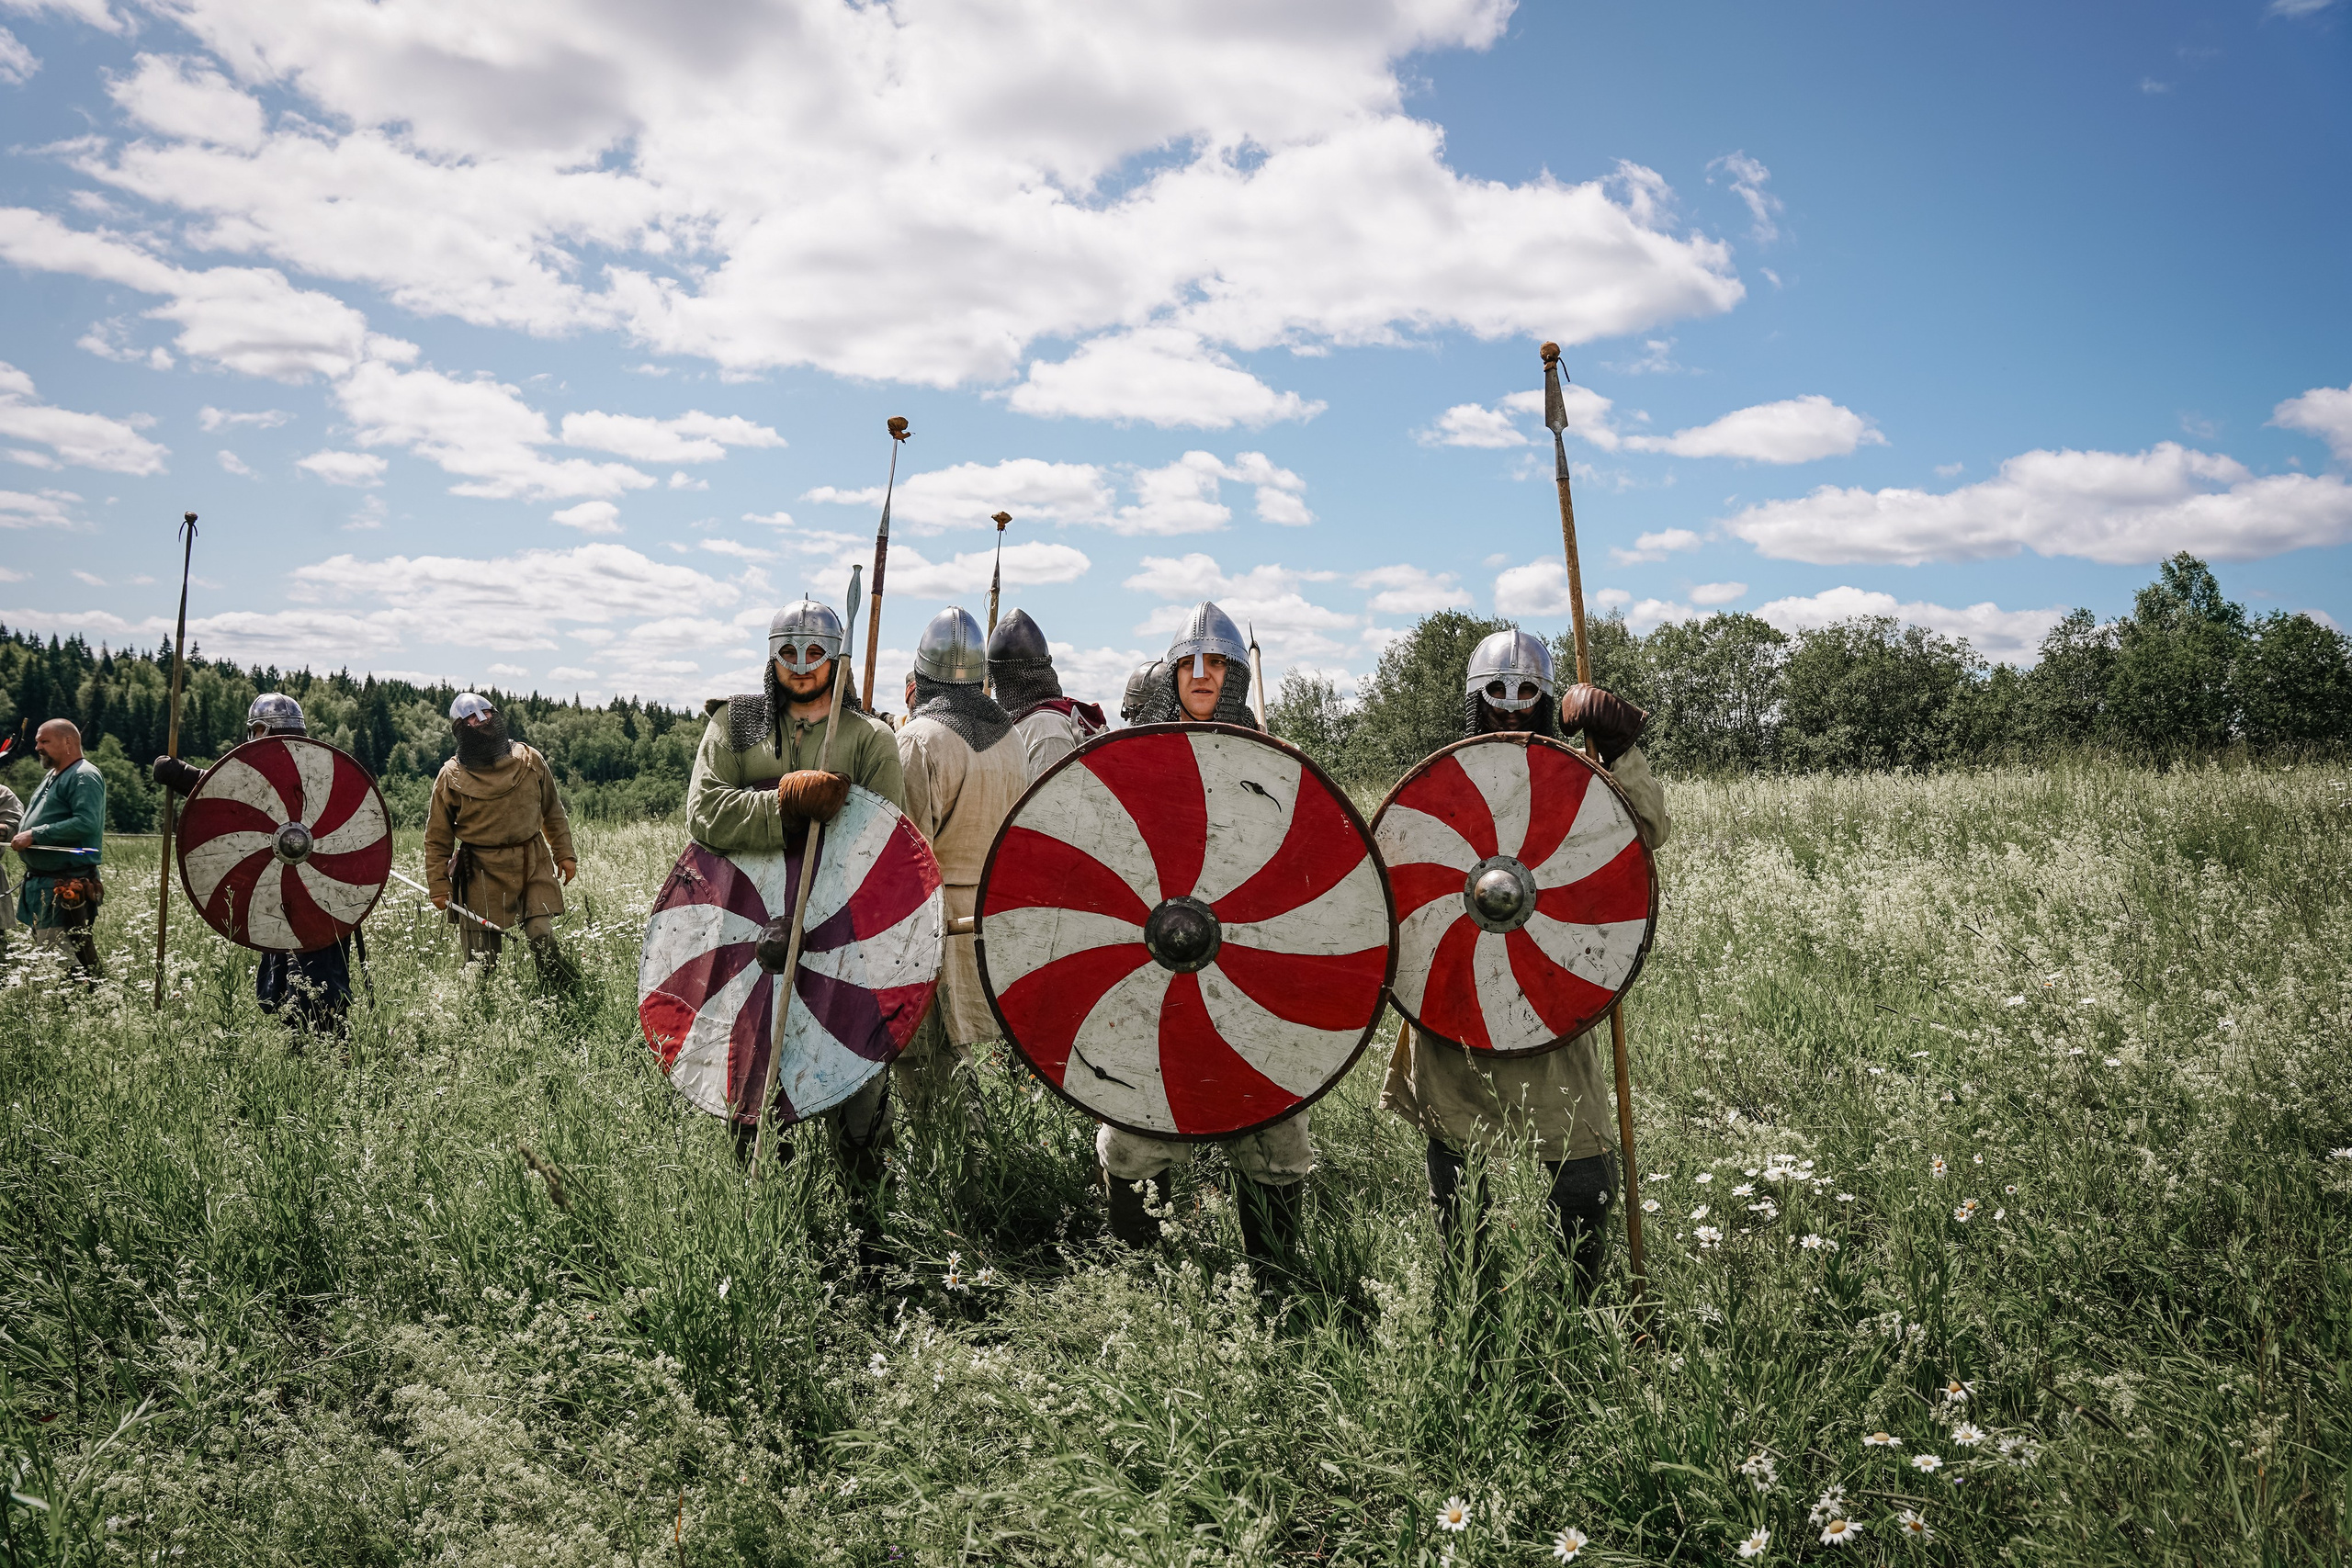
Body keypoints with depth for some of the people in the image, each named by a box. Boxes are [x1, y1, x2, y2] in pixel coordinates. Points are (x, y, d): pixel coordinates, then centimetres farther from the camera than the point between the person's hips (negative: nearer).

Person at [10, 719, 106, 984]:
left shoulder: (84, 776, -12)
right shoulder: (52, 776, 20)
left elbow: (86, 822, -25)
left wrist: (34, 835, -22)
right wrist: (19, 833, 11)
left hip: (67, 886, -11)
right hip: (40, 883, 11)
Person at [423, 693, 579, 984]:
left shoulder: (529, 760, 5)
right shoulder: (451, 776, -1)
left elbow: (553, 811, 16)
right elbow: (437, 838, 5)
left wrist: (564, 854, 12)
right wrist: (439, 886, 1)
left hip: (533, 864, 1)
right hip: (481, 873, -1)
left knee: (541, 935, -11)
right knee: (481, 959, 1)